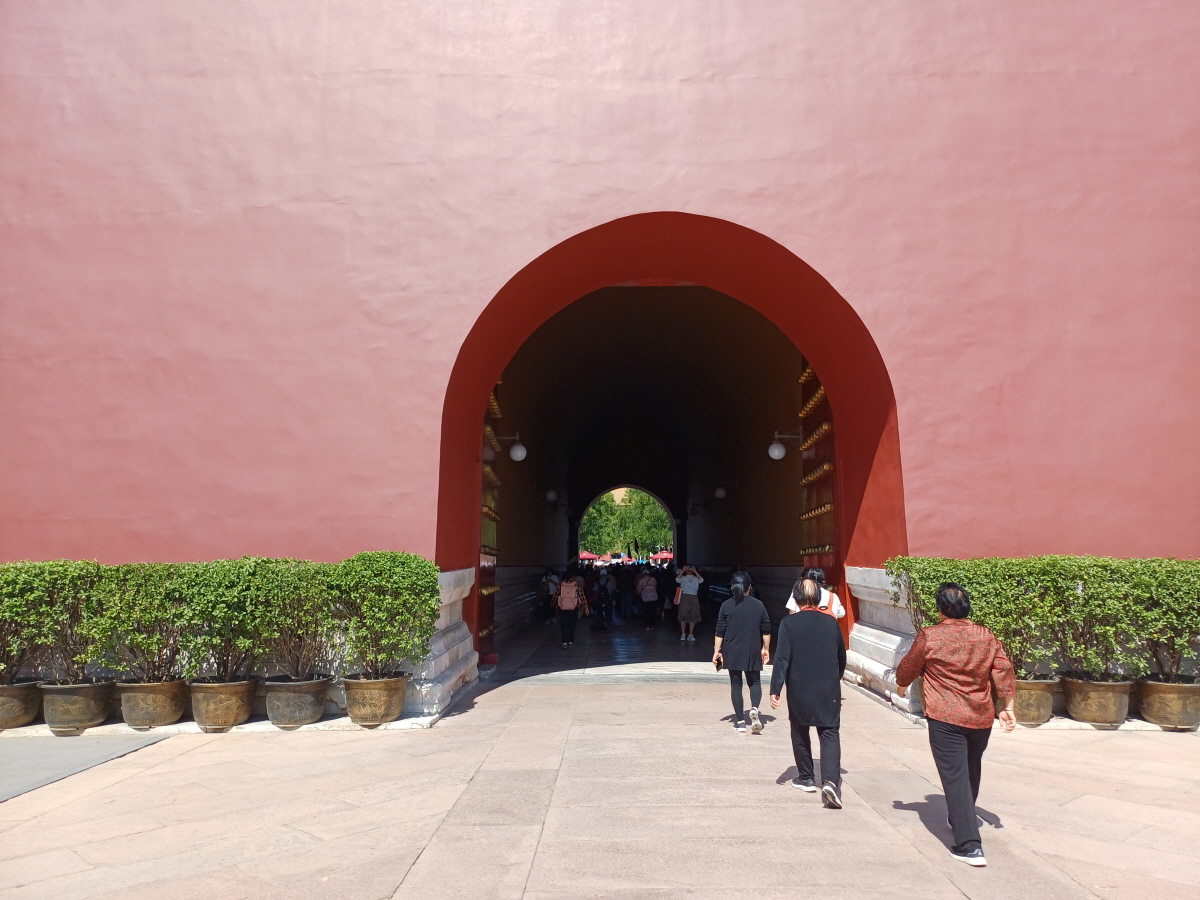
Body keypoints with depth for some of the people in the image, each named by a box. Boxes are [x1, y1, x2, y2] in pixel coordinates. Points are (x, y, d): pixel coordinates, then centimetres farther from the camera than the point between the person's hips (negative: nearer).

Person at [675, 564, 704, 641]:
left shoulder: (696, 578, 14)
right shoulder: (683, 577, 9)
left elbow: (701, 580, -6)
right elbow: (677, 580, -11)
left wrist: (695, 571, -8)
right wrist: (682, 571, -12)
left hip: (694, 597, 2)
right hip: (684, 597, -2)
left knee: (693, 616, 2)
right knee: (683, 615, -4)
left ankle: (690, 635, 8)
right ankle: (683, 634, 3)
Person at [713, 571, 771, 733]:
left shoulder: (726, 606, -4)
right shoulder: (758, 605, 0)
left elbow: (720, 631, -4)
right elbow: (766, 630, 4)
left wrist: (717, 649, 4)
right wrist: (765, 649, 14)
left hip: (732, 652, -1)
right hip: (753, 652, 1)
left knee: (736, 684, 8)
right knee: (754, 682, 14)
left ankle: (740, 721, 8)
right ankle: (754, 708, -13)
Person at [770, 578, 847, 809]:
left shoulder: (789, 623, -9)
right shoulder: (831, 622, 0)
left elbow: (782, 658, -13)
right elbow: (842, 656, 11)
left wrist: (775, 690, -9)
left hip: (799, 690, -1)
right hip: (829, 690, 1)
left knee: (800, 732, 17)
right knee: (830, 734, 2)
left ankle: (805, 778, 26)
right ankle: (831, 780, -15)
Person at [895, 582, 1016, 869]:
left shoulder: (929, 636, -9)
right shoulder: (987, 637, 3)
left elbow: (908, 668, 2)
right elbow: (1004, 672, 3)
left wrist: (901, 686, 22)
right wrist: (1008, 707, 12)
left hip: (945, 719, -5)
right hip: (981, 718, 6)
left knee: (955, 778, -3)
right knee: (971, 772, 24)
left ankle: (969, 846, -8)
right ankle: (960, 821, 43)